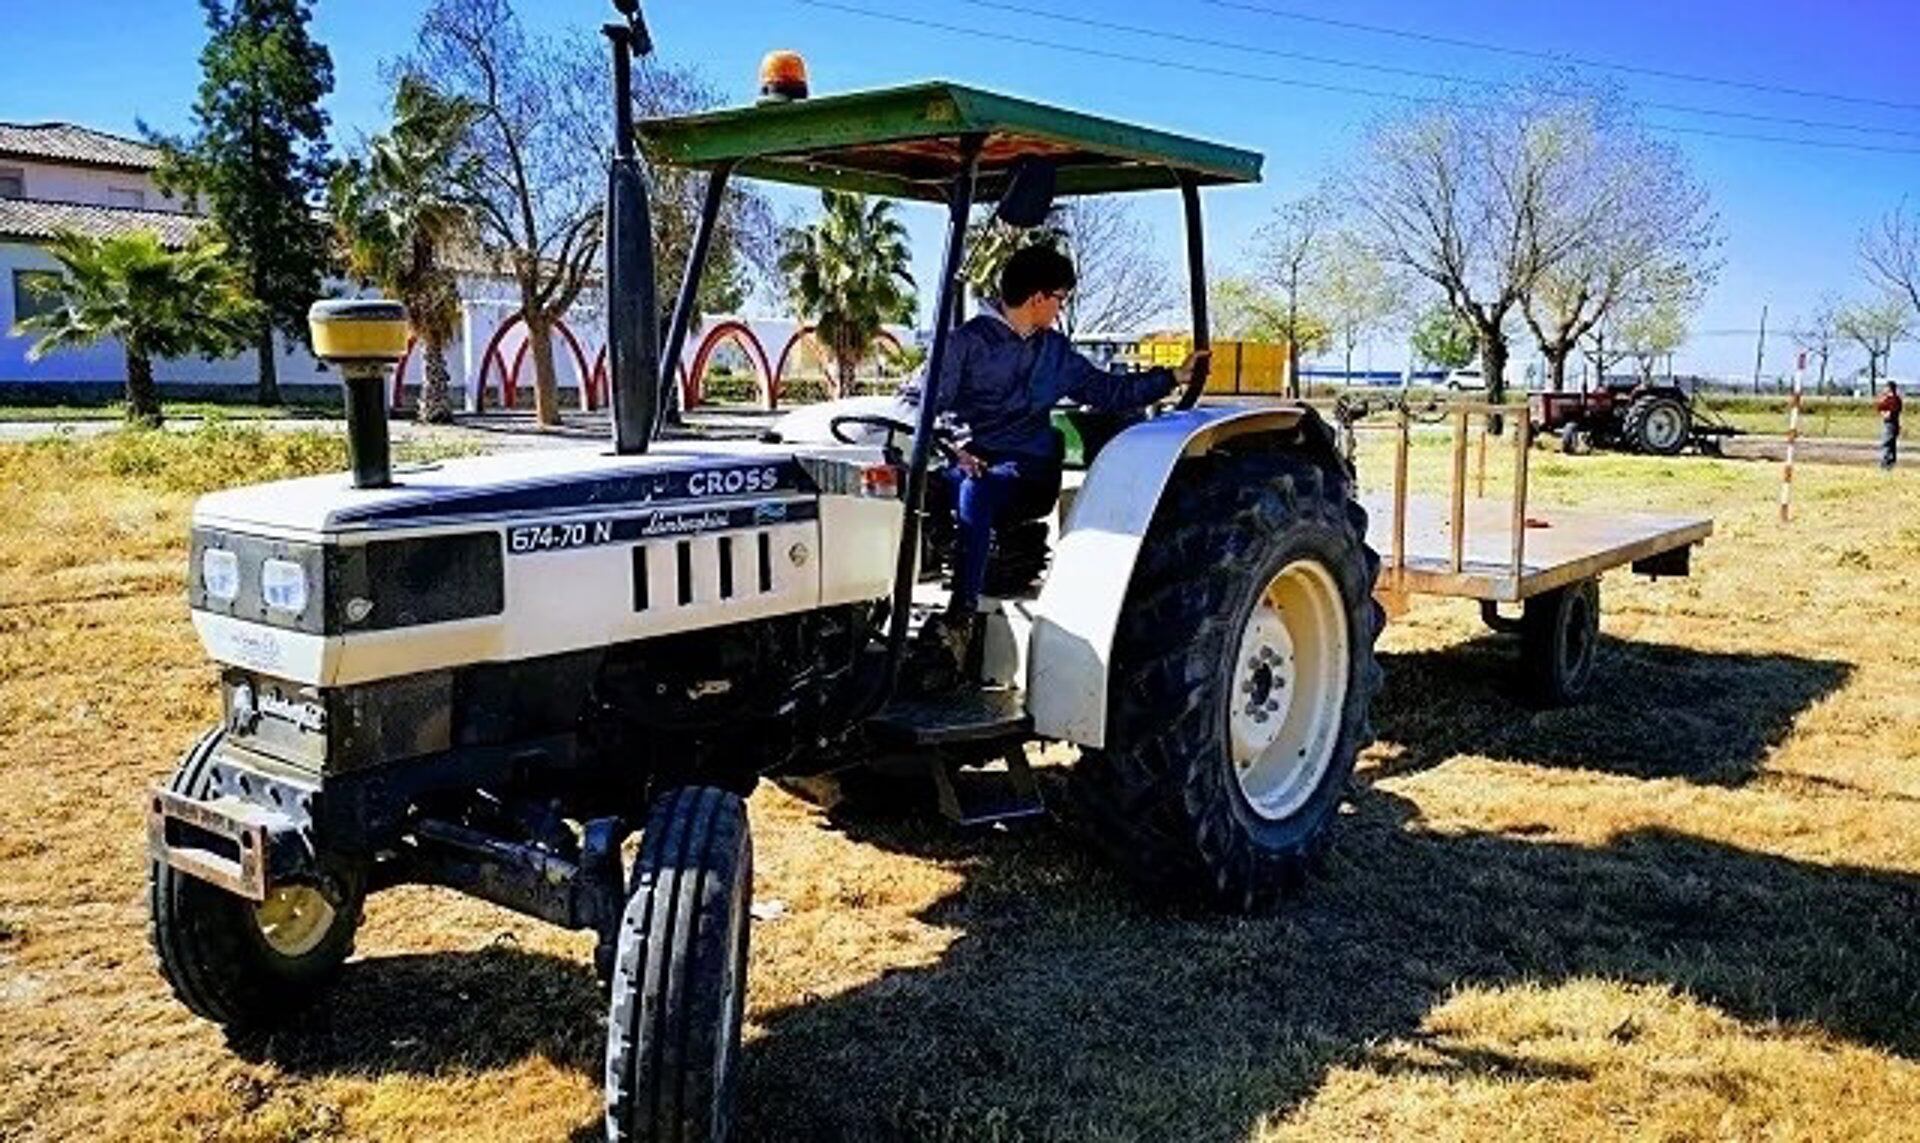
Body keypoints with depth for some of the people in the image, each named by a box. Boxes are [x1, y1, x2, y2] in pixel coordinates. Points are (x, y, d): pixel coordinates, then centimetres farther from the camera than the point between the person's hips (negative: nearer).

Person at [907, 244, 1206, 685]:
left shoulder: (1056, 352, 21)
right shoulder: (969, 340, 7)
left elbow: (1109, 391, 28)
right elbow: (928, 400, 1)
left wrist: (1174, 376, 22)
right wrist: (957, 443, -16)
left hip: (1029, 472, 1)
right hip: (968, 460, -1)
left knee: (974, 491, -36)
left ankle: (960, 620, -44)